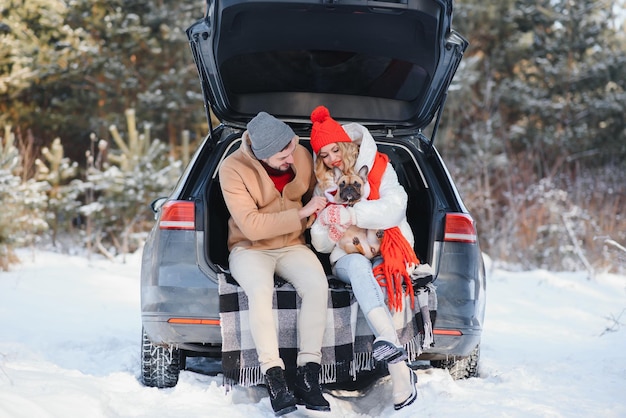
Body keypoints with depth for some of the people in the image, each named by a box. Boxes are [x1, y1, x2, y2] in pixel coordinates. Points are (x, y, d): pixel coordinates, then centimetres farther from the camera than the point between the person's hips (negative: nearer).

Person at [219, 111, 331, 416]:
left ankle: (308, 376, -28)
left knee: (317, 285, -30)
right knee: (260, 290, -38)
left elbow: (314, 193, 19)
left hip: (291, 246, 3)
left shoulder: (301, 155, -3)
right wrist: (300, 214, -23)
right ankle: (274, 378, -33)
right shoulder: (233, 170, -17)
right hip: (250, 249, -3)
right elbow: (251, 226, -20)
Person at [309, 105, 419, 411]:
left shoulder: (378, 168, 4)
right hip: (348, 258, 1)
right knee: (360, 267, -38)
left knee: (374, 277, -37)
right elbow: (319, 244, 12)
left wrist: (350, 216, -24)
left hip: (387, 252, 0)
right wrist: (328, 227, -12)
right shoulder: (323, 186, 15)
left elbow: (394, 208, -15)